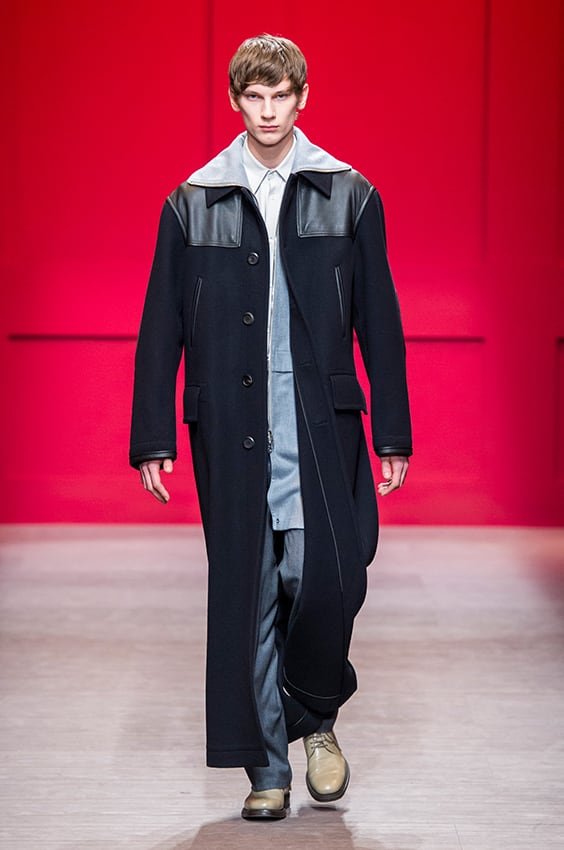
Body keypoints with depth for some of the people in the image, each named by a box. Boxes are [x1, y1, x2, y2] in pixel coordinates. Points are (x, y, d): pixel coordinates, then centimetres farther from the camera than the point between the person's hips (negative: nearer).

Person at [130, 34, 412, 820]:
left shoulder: (349, 196, 6)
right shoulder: (193, 203, 7)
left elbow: (379, 322, 6)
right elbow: (161, 329, 7)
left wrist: (393, 434, 2)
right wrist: (153, 438, 2)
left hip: (322, 427, -1)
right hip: (230, 430, 1)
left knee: (328, 578, -9)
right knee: (246, 594, 3)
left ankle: (317, 716, 21)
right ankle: (266, 767, 14)